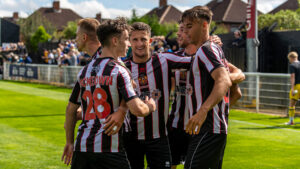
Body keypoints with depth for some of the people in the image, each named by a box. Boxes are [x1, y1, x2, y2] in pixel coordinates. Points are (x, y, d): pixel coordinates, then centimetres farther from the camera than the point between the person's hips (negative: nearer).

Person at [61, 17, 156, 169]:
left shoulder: (84, 71, 11)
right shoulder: (119, 71, -8)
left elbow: (70, 109, 17)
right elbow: (137, 109, -16)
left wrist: (70, 142, 26)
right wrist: (150, 106, 6)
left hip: (82, 146, 6)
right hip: (109, 148, -6)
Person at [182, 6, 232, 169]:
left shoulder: (206, 49, -10)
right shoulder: (216, 49, 22)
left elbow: (224, 81, -27)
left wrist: (203, 111, -38)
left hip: (207, 130, -11)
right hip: (219, 128, 11)